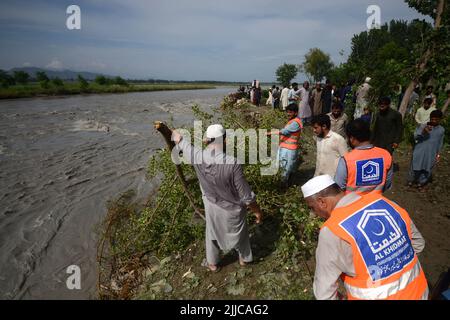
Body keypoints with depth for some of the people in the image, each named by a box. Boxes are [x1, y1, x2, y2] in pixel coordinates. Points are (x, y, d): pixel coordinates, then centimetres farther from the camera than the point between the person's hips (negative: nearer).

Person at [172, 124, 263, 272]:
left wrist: (174, 133, 24)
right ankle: (244, 258, 54)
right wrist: (257, 211, -7)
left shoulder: (197, 156, -24)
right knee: (240, 234, 28)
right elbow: (246, 196, -26)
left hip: (211, 206, 3)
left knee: (212, 234, 30)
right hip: (233, 209, -2)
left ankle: (212, 264, 52)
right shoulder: (232, 163, -36)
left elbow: (180, 141, 1)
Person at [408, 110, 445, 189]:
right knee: (415, 167, 11)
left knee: (427, 169, 12)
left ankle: (421, 182, 31)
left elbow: (440, 143, 11)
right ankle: (411, 180, 32)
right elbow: (415, 137, -18)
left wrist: (438, 154, 10)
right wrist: (423, 132, -35)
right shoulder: (423, 126, -9)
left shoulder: (442, 130, 1)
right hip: (420, 151, -2)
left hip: (431, 154, 2)